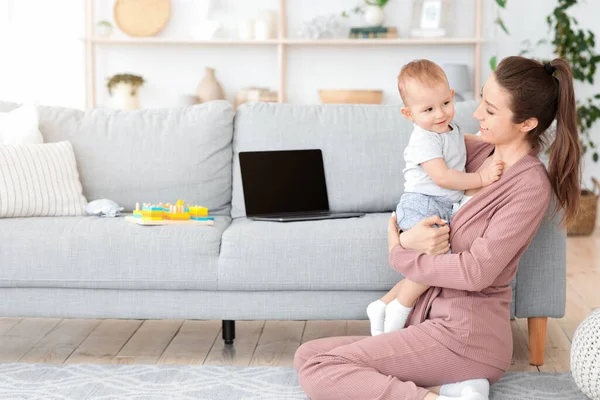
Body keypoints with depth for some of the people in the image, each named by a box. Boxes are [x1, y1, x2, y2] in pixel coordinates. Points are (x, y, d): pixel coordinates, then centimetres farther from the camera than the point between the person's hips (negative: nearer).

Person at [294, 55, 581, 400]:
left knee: (315, 366, -14)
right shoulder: (481, 152, 8)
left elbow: (476, 272, -19)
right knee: (308, 355, 1)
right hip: (434, 316, 9)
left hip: (466, 334, -9)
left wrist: (399, 253, -7)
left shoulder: (530, 185, -14)